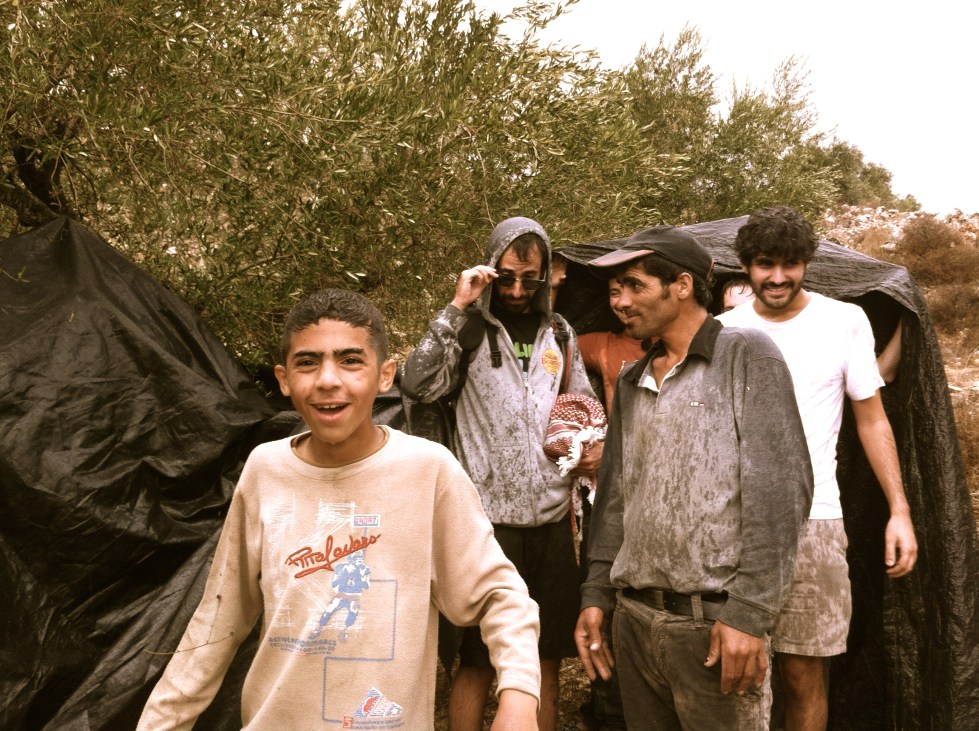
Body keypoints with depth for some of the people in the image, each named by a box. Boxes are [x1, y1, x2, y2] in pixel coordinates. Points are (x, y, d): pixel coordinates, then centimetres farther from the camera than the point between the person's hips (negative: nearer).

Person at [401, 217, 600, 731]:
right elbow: (417, 384, -17)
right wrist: (457, 307, -18)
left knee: (546, 658, 14)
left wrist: (597, 446, 2)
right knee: (479, 661, 5)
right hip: (489, 518, -4)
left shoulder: (559, 333, 12)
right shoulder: (470, 330, -1)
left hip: (552, 519, 4)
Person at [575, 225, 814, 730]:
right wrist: (596, 595, 10)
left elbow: (780, 490, -12)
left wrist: (749, 612, -16)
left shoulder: (746, 356, -4)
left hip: (714, 617, -6)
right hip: (633, 617, 6)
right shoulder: (631, 382, 14)